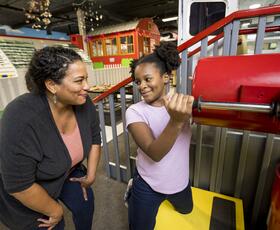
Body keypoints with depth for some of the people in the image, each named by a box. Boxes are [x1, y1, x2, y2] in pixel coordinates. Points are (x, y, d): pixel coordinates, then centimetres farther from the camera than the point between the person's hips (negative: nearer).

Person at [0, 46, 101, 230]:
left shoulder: (83, 103, -20)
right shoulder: (23, 119, -37)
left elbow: (95, 137, -4)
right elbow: (19, 185, -29)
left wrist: (91, 174, -1)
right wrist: (55, 210, -15)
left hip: (67, 172, 5)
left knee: (86, 206, 16)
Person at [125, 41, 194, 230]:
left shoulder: (182, 102, -12)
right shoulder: (135, 111, -20)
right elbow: (154, 153, -31)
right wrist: (177, 121, -45)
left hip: (180, 181, 3)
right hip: (148, 186, -2)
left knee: (186, 210, 32)